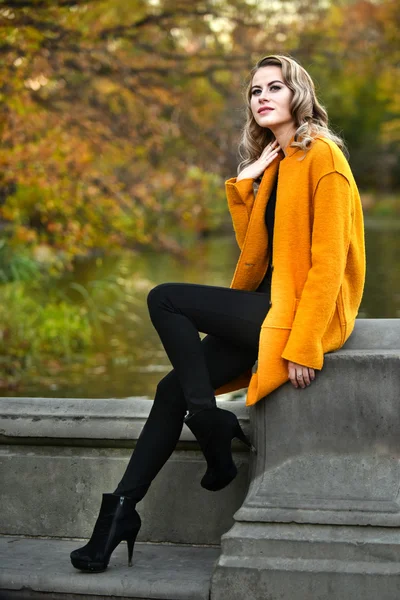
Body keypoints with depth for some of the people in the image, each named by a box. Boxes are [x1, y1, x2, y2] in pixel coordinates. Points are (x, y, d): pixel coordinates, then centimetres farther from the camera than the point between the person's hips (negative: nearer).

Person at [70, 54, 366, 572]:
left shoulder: (321, 156, -9)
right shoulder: (272, 162, 17)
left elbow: (328, 259, -17)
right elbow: (254, 249, 13)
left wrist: (305, 345, -22)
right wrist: (243, 184, 2)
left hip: (305, 310, -8)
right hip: (269, 304, 8)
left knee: (164, 299, -16)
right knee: (174, 389, -4)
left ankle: (215, 432, -6)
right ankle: (121, 511, 0)